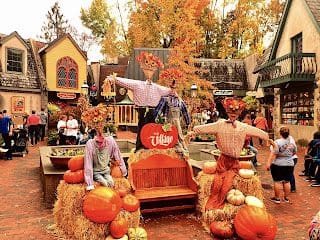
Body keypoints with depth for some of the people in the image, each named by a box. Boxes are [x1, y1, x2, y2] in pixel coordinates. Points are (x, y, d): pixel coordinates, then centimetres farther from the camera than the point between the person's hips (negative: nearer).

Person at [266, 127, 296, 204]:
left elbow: (273, 154, -20)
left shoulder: (277, 142, -15)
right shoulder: (292, 142, 3)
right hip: (289, 164, 5)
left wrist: (268, 163, -19)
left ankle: (277, 198, 9)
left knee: (277, 181, 2)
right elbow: (294, 152, 16)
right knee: (287, 181, 12)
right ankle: (286, 198, 21)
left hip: (278, 164, -5)